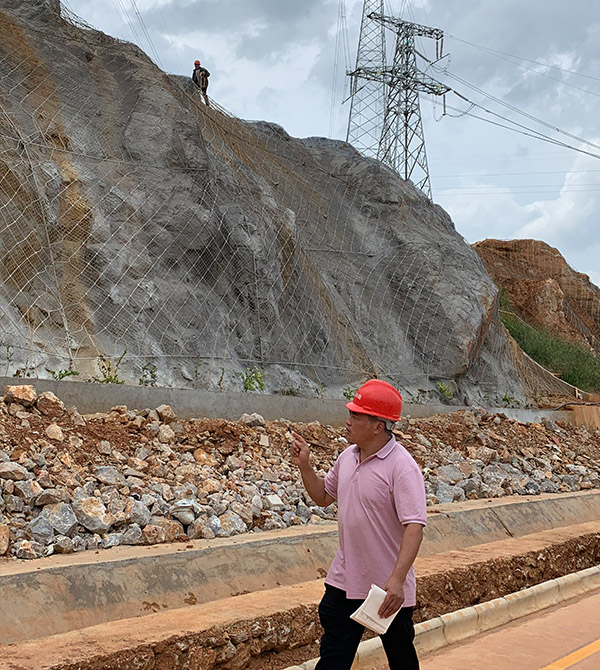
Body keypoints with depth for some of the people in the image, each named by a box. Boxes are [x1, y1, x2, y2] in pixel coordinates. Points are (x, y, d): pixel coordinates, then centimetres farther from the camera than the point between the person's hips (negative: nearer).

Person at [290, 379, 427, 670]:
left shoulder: (401, 466, -19)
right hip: (344, 581, 6)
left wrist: (396, 580, -34)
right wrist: (304, 465, 5)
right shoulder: (348, 456, 5)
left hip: (389, 589, -6)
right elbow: (323, 496, 21)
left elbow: (414, 526, -26)